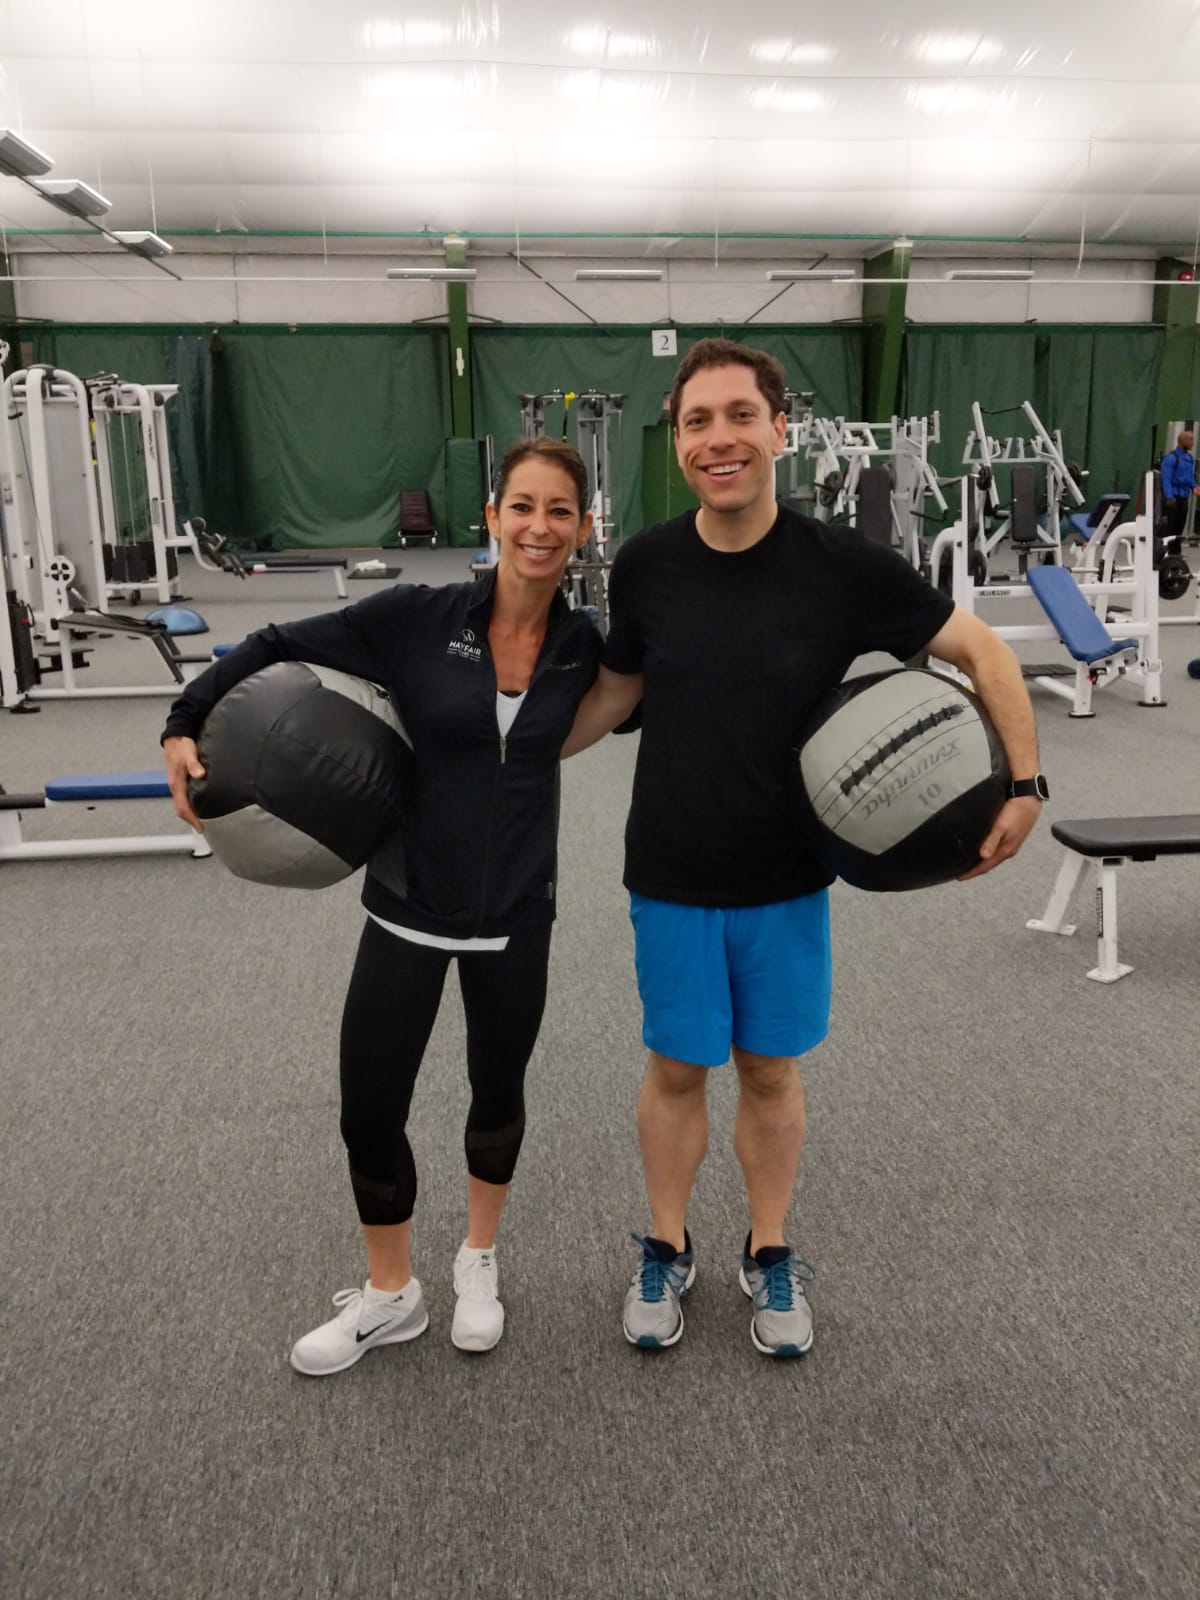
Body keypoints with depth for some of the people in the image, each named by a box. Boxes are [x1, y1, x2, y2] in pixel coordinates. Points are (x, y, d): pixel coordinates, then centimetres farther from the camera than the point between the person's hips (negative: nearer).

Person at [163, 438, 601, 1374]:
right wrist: (186, 725, -12)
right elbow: (281, 649, -6)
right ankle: (391, 1296, 31)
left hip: (516, 914, 2)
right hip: (407, 905, -1)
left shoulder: (584, 649, -6)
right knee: (370, 1112, 4)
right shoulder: (416, 620, -13)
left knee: (498, 1090, 17)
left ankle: (479, 1261, 45)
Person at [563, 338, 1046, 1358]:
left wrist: (1024, 784, -11)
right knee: (677, 1069, 14)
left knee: (770, 1072, 15)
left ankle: (771, 1257, 37)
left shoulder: (841, 565, -13)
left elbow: (981, 652, -4)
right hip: (672, 878, 1)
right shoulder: (646, 565, -7)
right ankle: (668, 1251, 36)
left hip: (786, 880, -1)